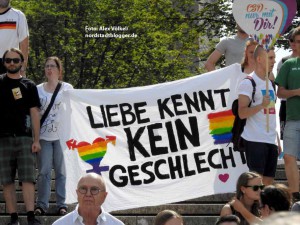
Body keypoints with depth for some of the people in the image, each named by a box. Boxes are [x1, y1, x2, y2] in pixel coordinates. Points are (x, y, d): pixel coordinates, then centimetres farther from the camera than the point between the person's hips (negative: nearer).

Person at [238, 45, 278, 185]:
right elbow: (242, 113, -14)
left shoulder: (269, 83, 19)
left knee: (269, 181, 6)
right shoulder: (248, 83, -6)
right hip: (255, 140, -8)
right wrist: (262, 105, -27)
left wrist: (277, 141, 19)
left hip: (271, 140, 8)